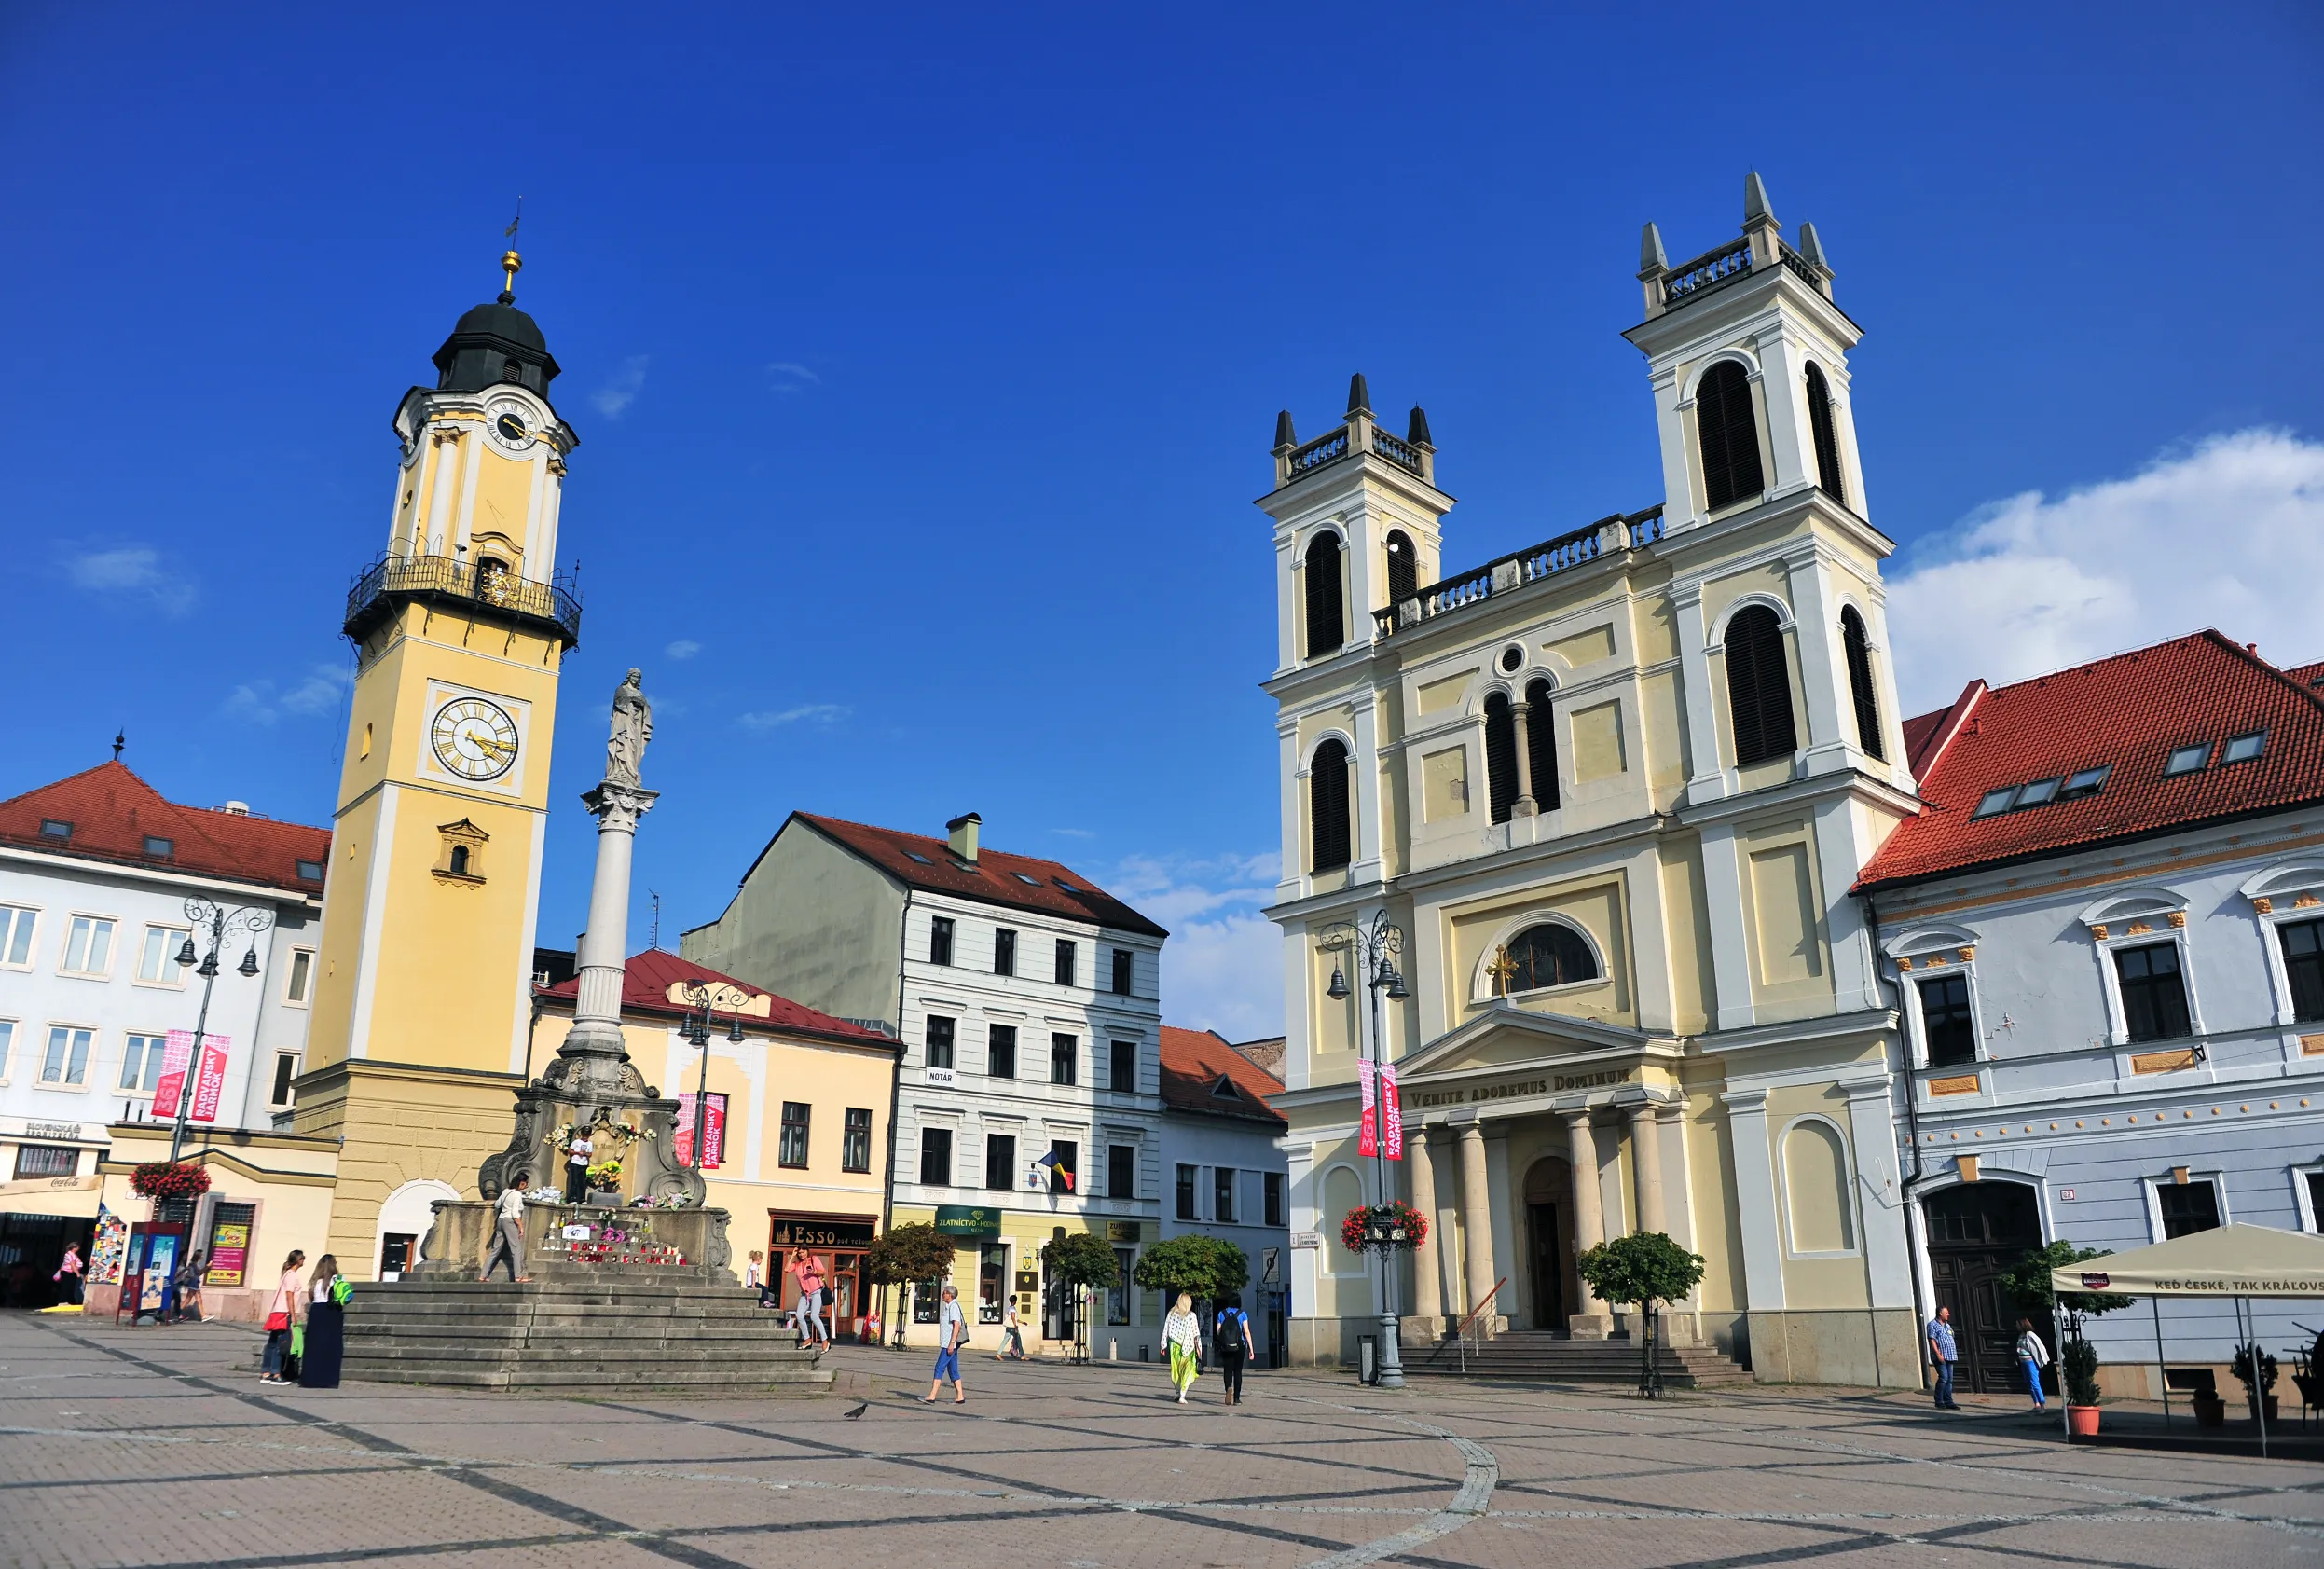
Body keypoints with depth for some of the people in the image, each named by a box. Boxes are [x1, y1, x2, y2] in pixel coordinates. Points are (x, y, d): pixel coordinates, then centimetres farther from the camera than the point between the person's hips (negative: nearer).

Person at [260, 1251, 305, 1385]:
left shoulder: (288, 1273, 16)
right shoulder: (292, 1275, -11)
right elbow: (289, 1296, -15)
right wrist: (293, 1315, -15)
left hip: (278, 1313, 9)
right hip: (284, 1314, -9)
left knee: (273, 1344, 9)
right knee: (281, 1345, -7)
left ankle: (266, 1374, 12)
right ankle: (276, 1375, -6)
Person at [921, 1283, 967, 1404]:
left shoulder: (953, 1306, -13)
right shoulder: (949, 1306, 18)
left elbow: (957, 1325, -22)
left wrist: (951, 1343, -25)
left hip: (949, 1344, -10)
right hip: (947, 1344, 10)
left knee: (939, 1368, -10)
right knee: (953, 1371, 9)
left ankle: (931, 1397, -10)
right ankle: (960, 1397, 9)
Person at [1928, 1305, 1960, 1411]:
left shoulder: (1947, 1325, 21)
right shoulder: (1933, 1324, -5)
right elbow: (1932, 1340, -12)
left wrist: (1954, 1354, 18)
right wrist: (1938, 1354, -19)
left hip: (1949, 1356, 8)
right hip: (1940, 1357, -8)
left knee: (1949, 1379, 7)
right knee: (1943, 1378, -12)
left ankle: (1948, 1402, 11)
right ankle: (1939, 1402, -5)